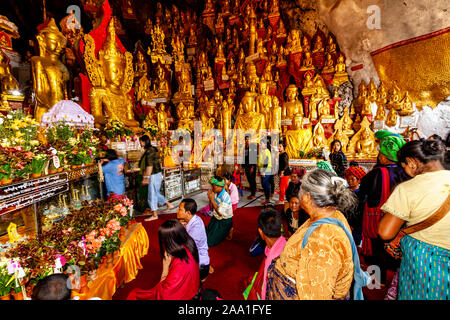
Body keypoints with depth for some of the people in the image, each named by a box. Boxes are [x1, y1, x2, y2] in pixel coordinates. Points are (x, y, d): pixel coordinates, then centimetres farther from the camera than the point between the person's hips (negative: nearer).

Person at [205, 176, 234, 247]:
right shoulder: (215, 193, -6)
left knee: (210, 242, -7)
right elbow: (212, 209, 2)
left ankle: (228, 230, 9)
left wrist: (212, 200, -27)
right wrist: (210, 199, -16)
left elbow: (220, 213, -26)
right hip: (215, 218, 7)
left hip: (224, 221, -7)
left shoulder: (225, 197, -27)